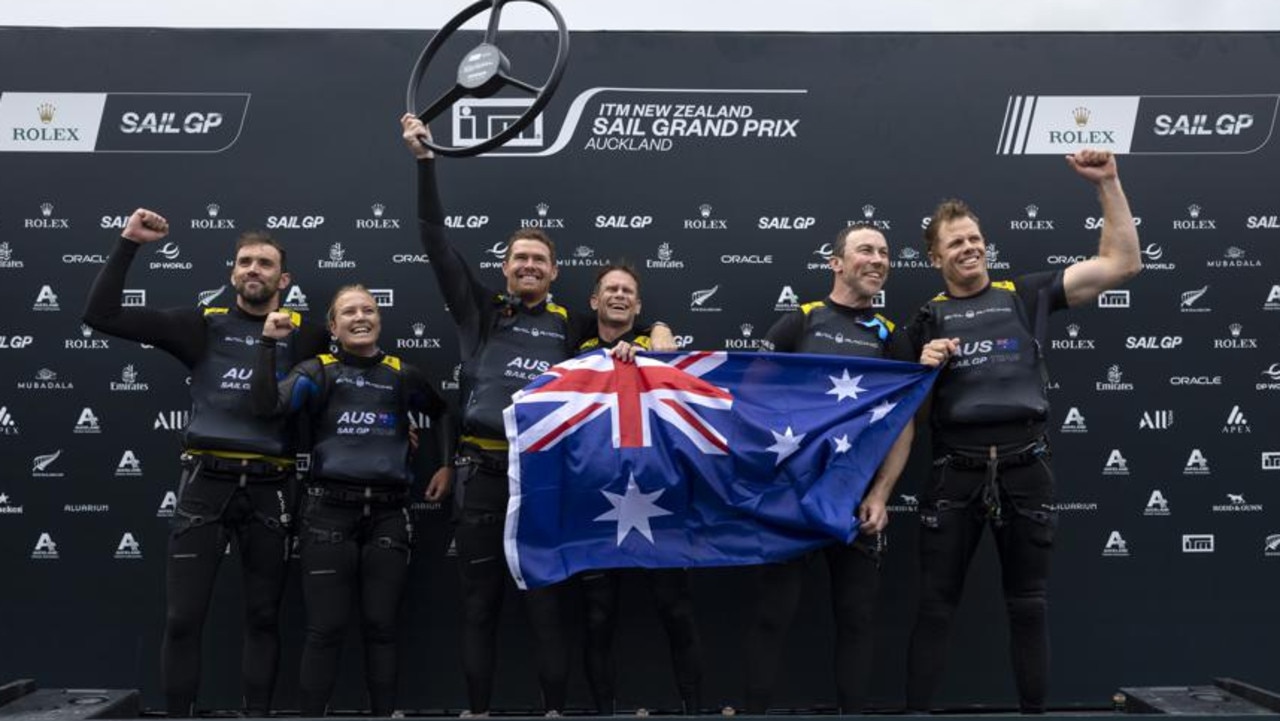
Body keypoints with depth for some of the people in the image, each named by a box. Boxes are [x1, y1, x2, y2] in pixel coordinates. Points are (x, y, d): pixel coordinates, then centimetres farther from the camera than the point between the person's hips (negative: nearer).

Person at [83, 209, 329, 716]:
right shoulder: (204, 326, 5)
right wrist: (129, 243, -1)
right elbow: (101, 313, 3)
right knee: (182, 618, 2)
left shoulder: (305, 336, 4)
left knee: (262, 617, 11)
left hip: (269, 489, 0)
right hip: (206, 483, 0)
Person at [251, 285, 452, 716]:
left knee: (381, 626, 9)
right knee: (326, 628, 1)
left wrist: (446, 465, 20)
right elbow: (266, 407, -14)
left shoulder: (402, 374, 10)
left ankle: (385, 713, 21)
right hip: (330, 510, -2)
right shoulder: (318, 371, 3)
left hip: (388, 513, 2)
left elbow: (439, 413, 28)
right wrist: (268, 344, -17)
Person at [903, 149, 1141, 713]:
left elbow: (1122, 263, 4)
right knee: (934, 604, 4)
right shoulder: (928, 318, 10)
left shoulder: (1026, 295, 8)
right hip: (955, 471, 0)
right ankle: (916, 710, 13)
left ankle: (1034, 709, 25)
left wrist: (1107, 183, -1)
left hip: (1024, 467, 0)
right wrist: (922, 367, -10)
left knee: (1028, 605, 11)